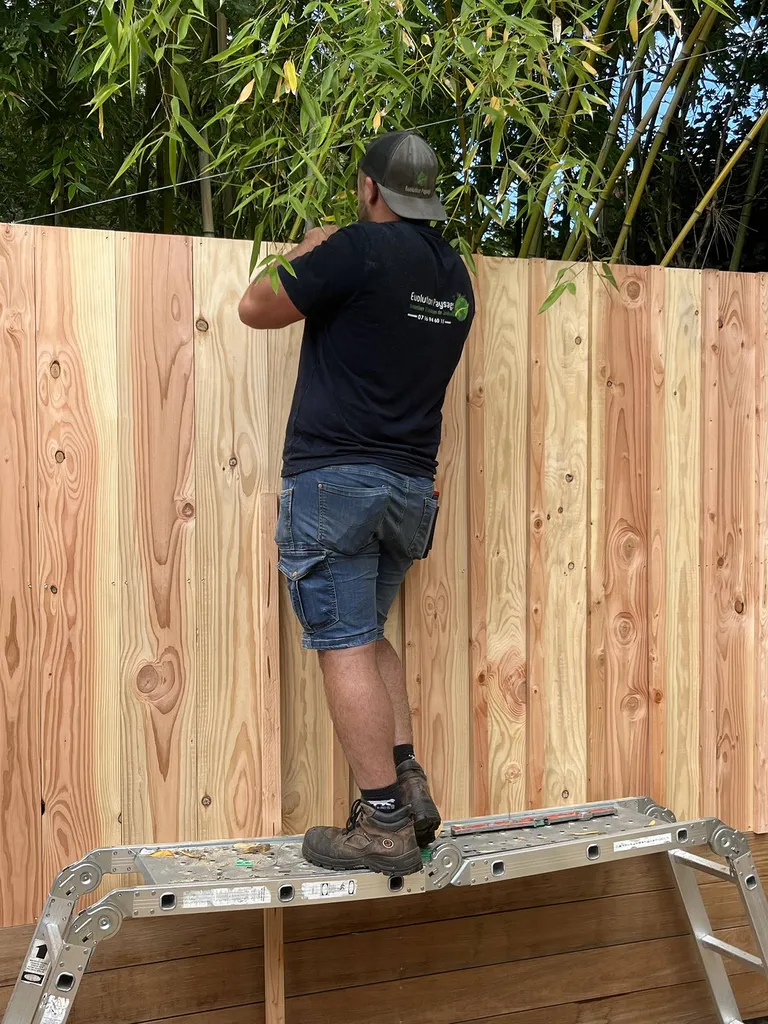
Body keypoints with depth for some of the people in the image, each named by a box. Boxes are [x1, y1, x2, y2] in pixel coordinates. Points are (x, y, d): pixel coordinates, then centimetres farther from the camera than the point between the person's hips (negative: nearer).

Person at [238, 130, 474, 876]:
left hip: (335, 479, -7)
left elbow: (256, 309, -2)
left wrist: (306, 254, 14)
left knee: (345, 647, -3)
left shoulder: (359, 248, -10)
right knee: (369, 638, 19)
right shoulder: (456, 276, 12)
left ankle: (385, 823, -1)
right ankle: (408, 786, 12)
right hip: (411, 487, 7)